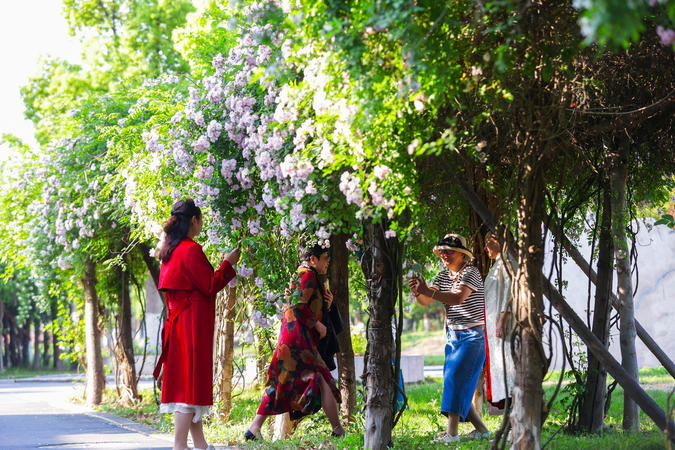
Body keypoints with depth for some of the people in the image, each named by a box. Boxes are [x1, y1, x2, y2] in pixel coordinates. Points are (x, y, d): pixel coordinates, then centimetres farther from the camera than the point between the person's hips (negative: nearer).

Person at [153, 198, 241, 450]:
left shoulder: (170, 250, 12)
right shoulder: (191, 250, -15)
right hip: (193, 323, -9)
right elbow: (210, 286, -14)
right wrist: (228, 264, -3)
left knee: (187, 380, 11)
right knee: (190, 381, -9)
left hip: (178, 320, 9)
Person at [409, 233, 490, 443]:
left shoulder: (471, 273, -12)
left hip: (473, 336, -8)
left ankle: (452, 432, -20)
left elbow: (459, 298, -29)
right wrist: (418, 292, -18)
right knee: (453, 382, 5)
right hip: (453, 336, 8)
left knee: (457, 377, -17)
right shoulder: (444, 275, 11)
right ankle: (481, 429, 14)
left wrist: (429, 292, -37)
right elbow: (426, 301, 5)